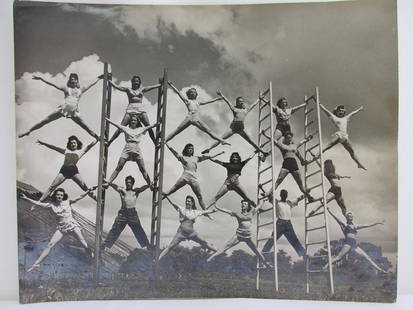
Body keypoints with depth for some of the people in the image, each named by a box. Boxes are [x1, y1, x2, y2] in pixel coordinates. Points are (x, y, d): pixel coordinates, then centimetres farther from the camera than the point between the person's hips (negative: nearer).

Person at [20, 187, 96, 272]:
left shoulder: (68, 202, 0)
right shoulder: (51, 205, 2)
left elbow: (80, 197, -4)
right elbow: (38, 203, -2)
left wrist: (89, 191, -14)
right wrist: (26, 198, -11)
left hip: (72, 225, -1)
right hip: (61, 228, 1)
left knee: (82, 241, -5)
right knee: (50, 244, -6)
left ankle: (92, 256, 12)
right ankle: (36, 263, -2)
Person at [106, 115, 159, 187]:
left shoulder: (141, 129, 14)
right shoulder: (126, 129, 12)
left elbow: (151, 126, 6)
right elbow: (115, 124, 6)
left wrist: (158, 123, -9)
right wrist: (105, 118, -1)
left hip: (137, 150, 1)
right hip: (127, 149, 0)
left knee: (143, 169, -1)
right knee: (118, 168, -6)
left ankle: (150, 185, 4)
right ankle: (108, 182, -7)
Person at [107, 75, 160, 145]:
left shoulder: (142, 89, 17)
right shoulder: (128, 89, 14)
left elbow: (153, 87, 18)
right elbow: (116, 86, 13)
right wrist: (108, 80, 12)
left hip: (141, 109, 1)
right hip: (130, 109, -1)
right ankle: (109, 142, -5)